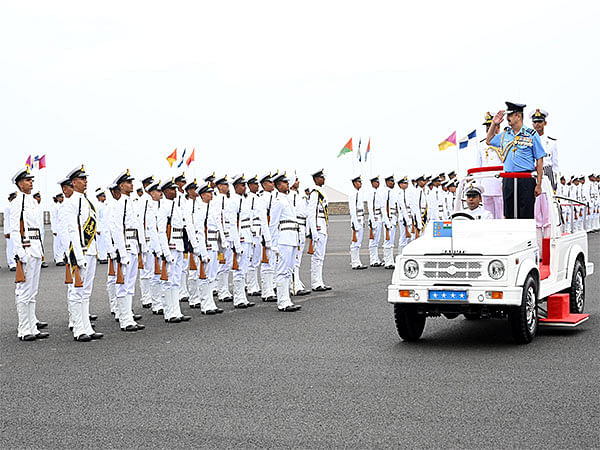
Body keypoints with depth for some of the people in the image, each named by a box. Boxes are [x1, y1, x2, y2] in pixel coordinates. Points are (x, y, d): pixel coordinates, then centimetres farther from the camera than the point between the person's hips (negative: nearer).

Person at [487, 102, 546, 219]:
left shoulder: (531, 134, -3)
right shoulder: (505, 134, 12)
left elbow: (539, 160, -3)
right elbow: (489, 141, 29)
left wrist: (538, 184, -8)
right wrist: (494, 124, 15)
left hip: (526, 180, -5)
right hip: (508, 179, 5)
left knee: (526, 216, -4)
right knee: (509, 215, 7)